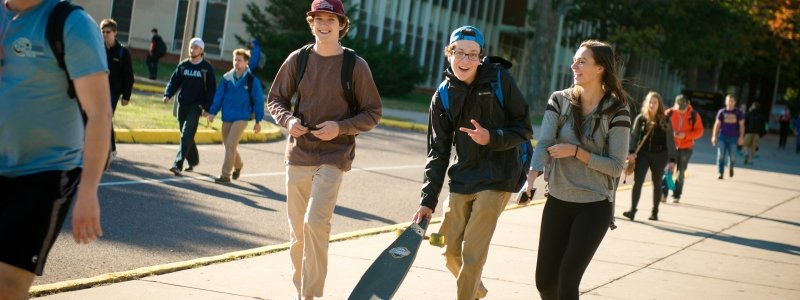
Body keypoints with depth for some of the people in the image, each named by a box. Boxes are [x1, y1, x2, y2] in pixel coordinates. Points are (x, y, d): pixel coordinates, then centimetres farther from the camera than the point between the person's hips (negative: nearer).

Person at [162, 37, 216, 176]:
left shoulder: (207, 68, -3)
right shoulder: (183, 65, 9)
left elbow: (211, 89, -3)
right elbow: (174, 81, 8)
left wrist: (207, 108, -9)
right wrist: (168, 95, -10)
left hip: (196, 106, -5)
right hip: (182, 105, 5)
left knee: (186, 136, -15)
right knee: (186, 136, 13)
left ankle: (178, 165, -20)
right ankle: (193, 160, 32)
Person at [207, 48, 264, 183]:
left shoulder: (252, 80, -6)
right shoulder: (227, 78, 3)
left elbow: (258, 100, -2)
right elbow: (219, 96, 6)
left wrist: (258, 121, -2)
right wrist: (212, 112, 0)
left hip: (241, 118, -4)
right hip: (227, 118, 4)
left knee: (230, 145, -14)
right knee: (228, 146, 14)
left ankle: (226, 175, -10)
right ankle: (238, 165, 41)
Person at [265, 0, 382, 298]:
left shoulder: (356, 66, -4)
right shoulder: (297, 59, 3)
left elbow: (372, 113, 1)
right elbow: (275, 100, 12)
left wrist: (341, 127, -14)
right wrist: (288, 120, -9)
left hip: (333, 155, -3)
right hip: (298, 153, 3)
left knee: (315, 222, -18)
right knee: (297, 229, 10)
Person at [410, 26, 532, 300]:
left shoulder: (500, 80, -7)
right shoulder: (443, 97, 2)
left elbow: (524, 129, -3)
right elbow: (438, 151, 4)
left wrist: (492, 138, -21)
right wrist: (428, 200, -2)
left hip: (496, 179, -4)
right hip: (461, 180, 4)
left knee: (472, 254, -9)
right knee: (450, 251, 9)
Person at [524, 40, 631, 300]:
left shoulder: (616, 110, -9)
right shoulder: (559, 100, 0)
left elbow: (616, 167, -10)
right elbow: (544, 144, -13)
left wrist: (576, 152, -18)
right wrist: (531, 178, -31)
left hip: (595, 207, -4)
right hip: (558, 202, 4)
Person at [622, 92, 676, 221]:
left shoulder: (665, 121, -2)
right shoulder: (641, 118, 0)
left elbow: (670, 141, 0)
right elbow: (634, 136, 2)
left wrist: (672, 160, -4)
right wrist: (631, 152, -11)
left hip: (659, 156, 0)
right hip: (643, 154, 0)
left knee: (657, 183, 10)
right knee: (638, 181, -11)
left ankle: (655, 212, 22)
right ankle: (632, 210, -14)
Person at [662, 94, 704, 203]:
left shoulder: (694, 115, -4)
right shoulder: (669, 113, -4)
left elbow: (699, 131, -3)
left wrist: (685, 135, -18)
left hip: (685, 148, 0)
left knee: (680, 172, 6)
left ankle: (676, 196, 14)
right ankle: (663, 193, -10)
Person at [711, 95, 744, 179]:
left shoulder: (739, 113, 3)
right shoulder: (721, 112, 3)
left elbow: (741, 125, 4)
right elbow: (717, 124, 6)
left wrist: (741, 137, -5)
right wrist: (714, 136, 1)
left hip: (733, 137, 0)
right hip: (722, 136, 0)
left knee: (732, 156, -2)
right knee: (721, 155, -5)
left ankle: (731, 167, 31)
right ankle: (720, 173, 1)